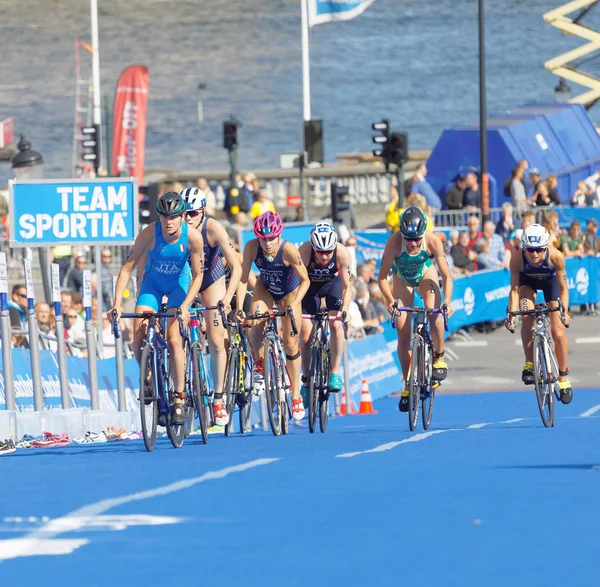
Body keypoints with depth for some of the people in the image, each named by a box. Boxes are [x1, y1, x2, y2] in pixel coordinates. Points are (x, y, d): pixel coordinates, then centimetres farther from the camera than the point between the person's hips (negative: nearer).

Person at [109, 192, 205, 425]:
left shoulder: (193, 237, -26)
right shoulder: (149, 234, -27)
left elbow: (198, 276, -18)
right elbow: (127, 268, -24)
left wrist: (185, 306, -31)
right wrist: (117, 303, -32)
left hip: (179, 283, -1)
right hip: (153, 283, 1)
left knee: (173, 339, -17)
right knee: (138, 334, -17)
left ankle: (179, 399, -8)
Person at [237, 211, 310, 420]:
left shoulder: (289, 251, -34)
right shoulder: (252, 247, -29)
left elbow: (305, 281, -25)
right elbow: (243, 279, -22)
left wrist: (294, 304, -37)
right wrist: (239, 307, -32)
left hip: (289, 292, -2)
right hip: (265, 289, 2)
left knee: (290, 344, -1)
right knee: (256, 324, -28)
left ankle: (296, 395, 13)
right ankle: (258, 364, 0)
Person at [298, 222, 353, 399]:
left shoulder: (342, 253, -33)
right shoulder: (304, 252, -36)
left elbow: (347, 286, -27)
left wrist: (344, 310, -42)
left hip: (333, 283, 0)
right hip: (310, 284, 0)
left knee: (336, 324, -20)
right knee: (306, 336, -7)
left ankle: (335, 373, -6)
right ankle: (306, 380, 10)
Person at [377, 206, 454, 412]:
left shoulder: (433, 241, -34)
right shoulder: (394, 242, -36)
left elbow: (446, 276, -29)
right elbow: (382, 277, -31)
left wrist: (447, 302, -43)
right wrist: (390, 301, -45)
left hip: (426, 274, 0)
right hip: (402, 279, 0)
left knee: (434, 314, -29)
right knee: (403, 333, -6)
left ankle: (439, 357, -4)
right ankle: (408, 386, 5)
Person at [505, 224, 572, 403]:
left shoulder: (556, 257, -37)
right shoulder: (517, 260, -35)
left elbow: (563, 288, -27)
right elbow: (514, 289, -26)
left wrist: (564, 311, -39)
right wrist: (512, 313, -38)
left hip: (550, 281, 0)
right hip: (528, 281, 0)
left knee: (558, 332, -7)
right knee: (527, 317, -29)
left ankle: (563, 377, 9)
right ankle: (529, 364, -17)